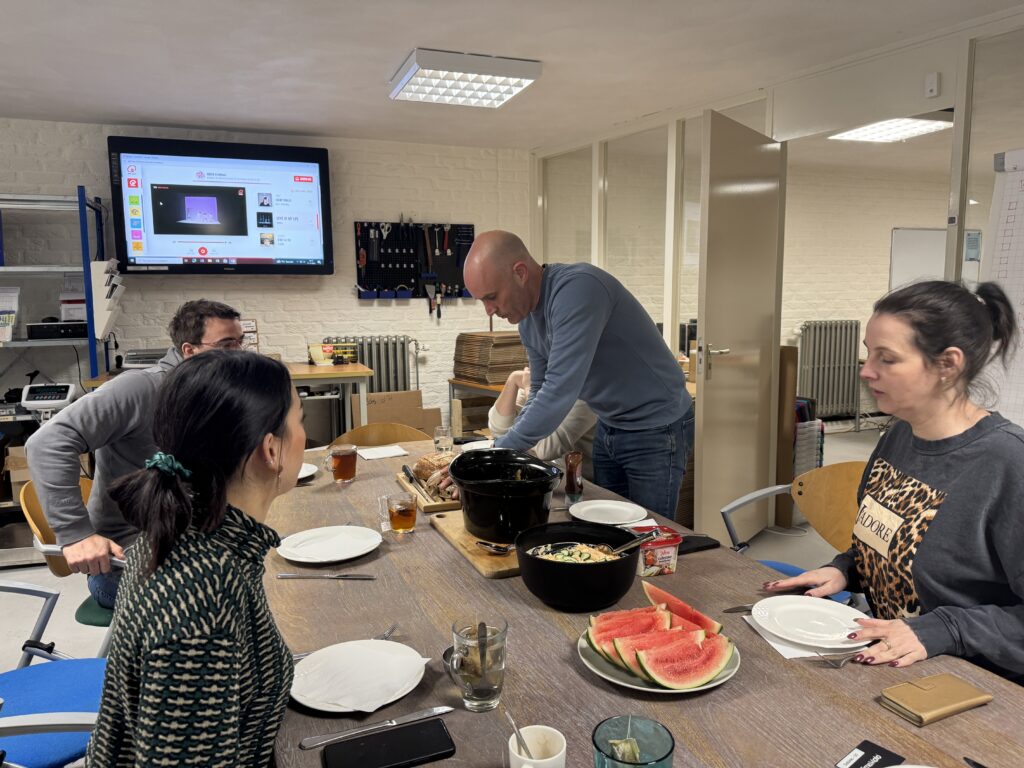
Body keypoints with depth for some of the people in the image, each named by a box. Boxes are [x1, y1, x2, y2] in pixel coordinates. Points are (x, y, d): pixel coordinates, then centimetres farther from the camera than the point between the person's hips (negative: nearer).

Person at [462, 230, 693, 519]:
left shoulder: (578, 289, -29)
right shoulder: (528, 318, -1)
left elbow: (559, 392, -34)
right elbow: (540, 393, 6)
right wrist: (504, 450, -7)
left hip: (656, 429, -8)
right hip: (609, 427, 8)